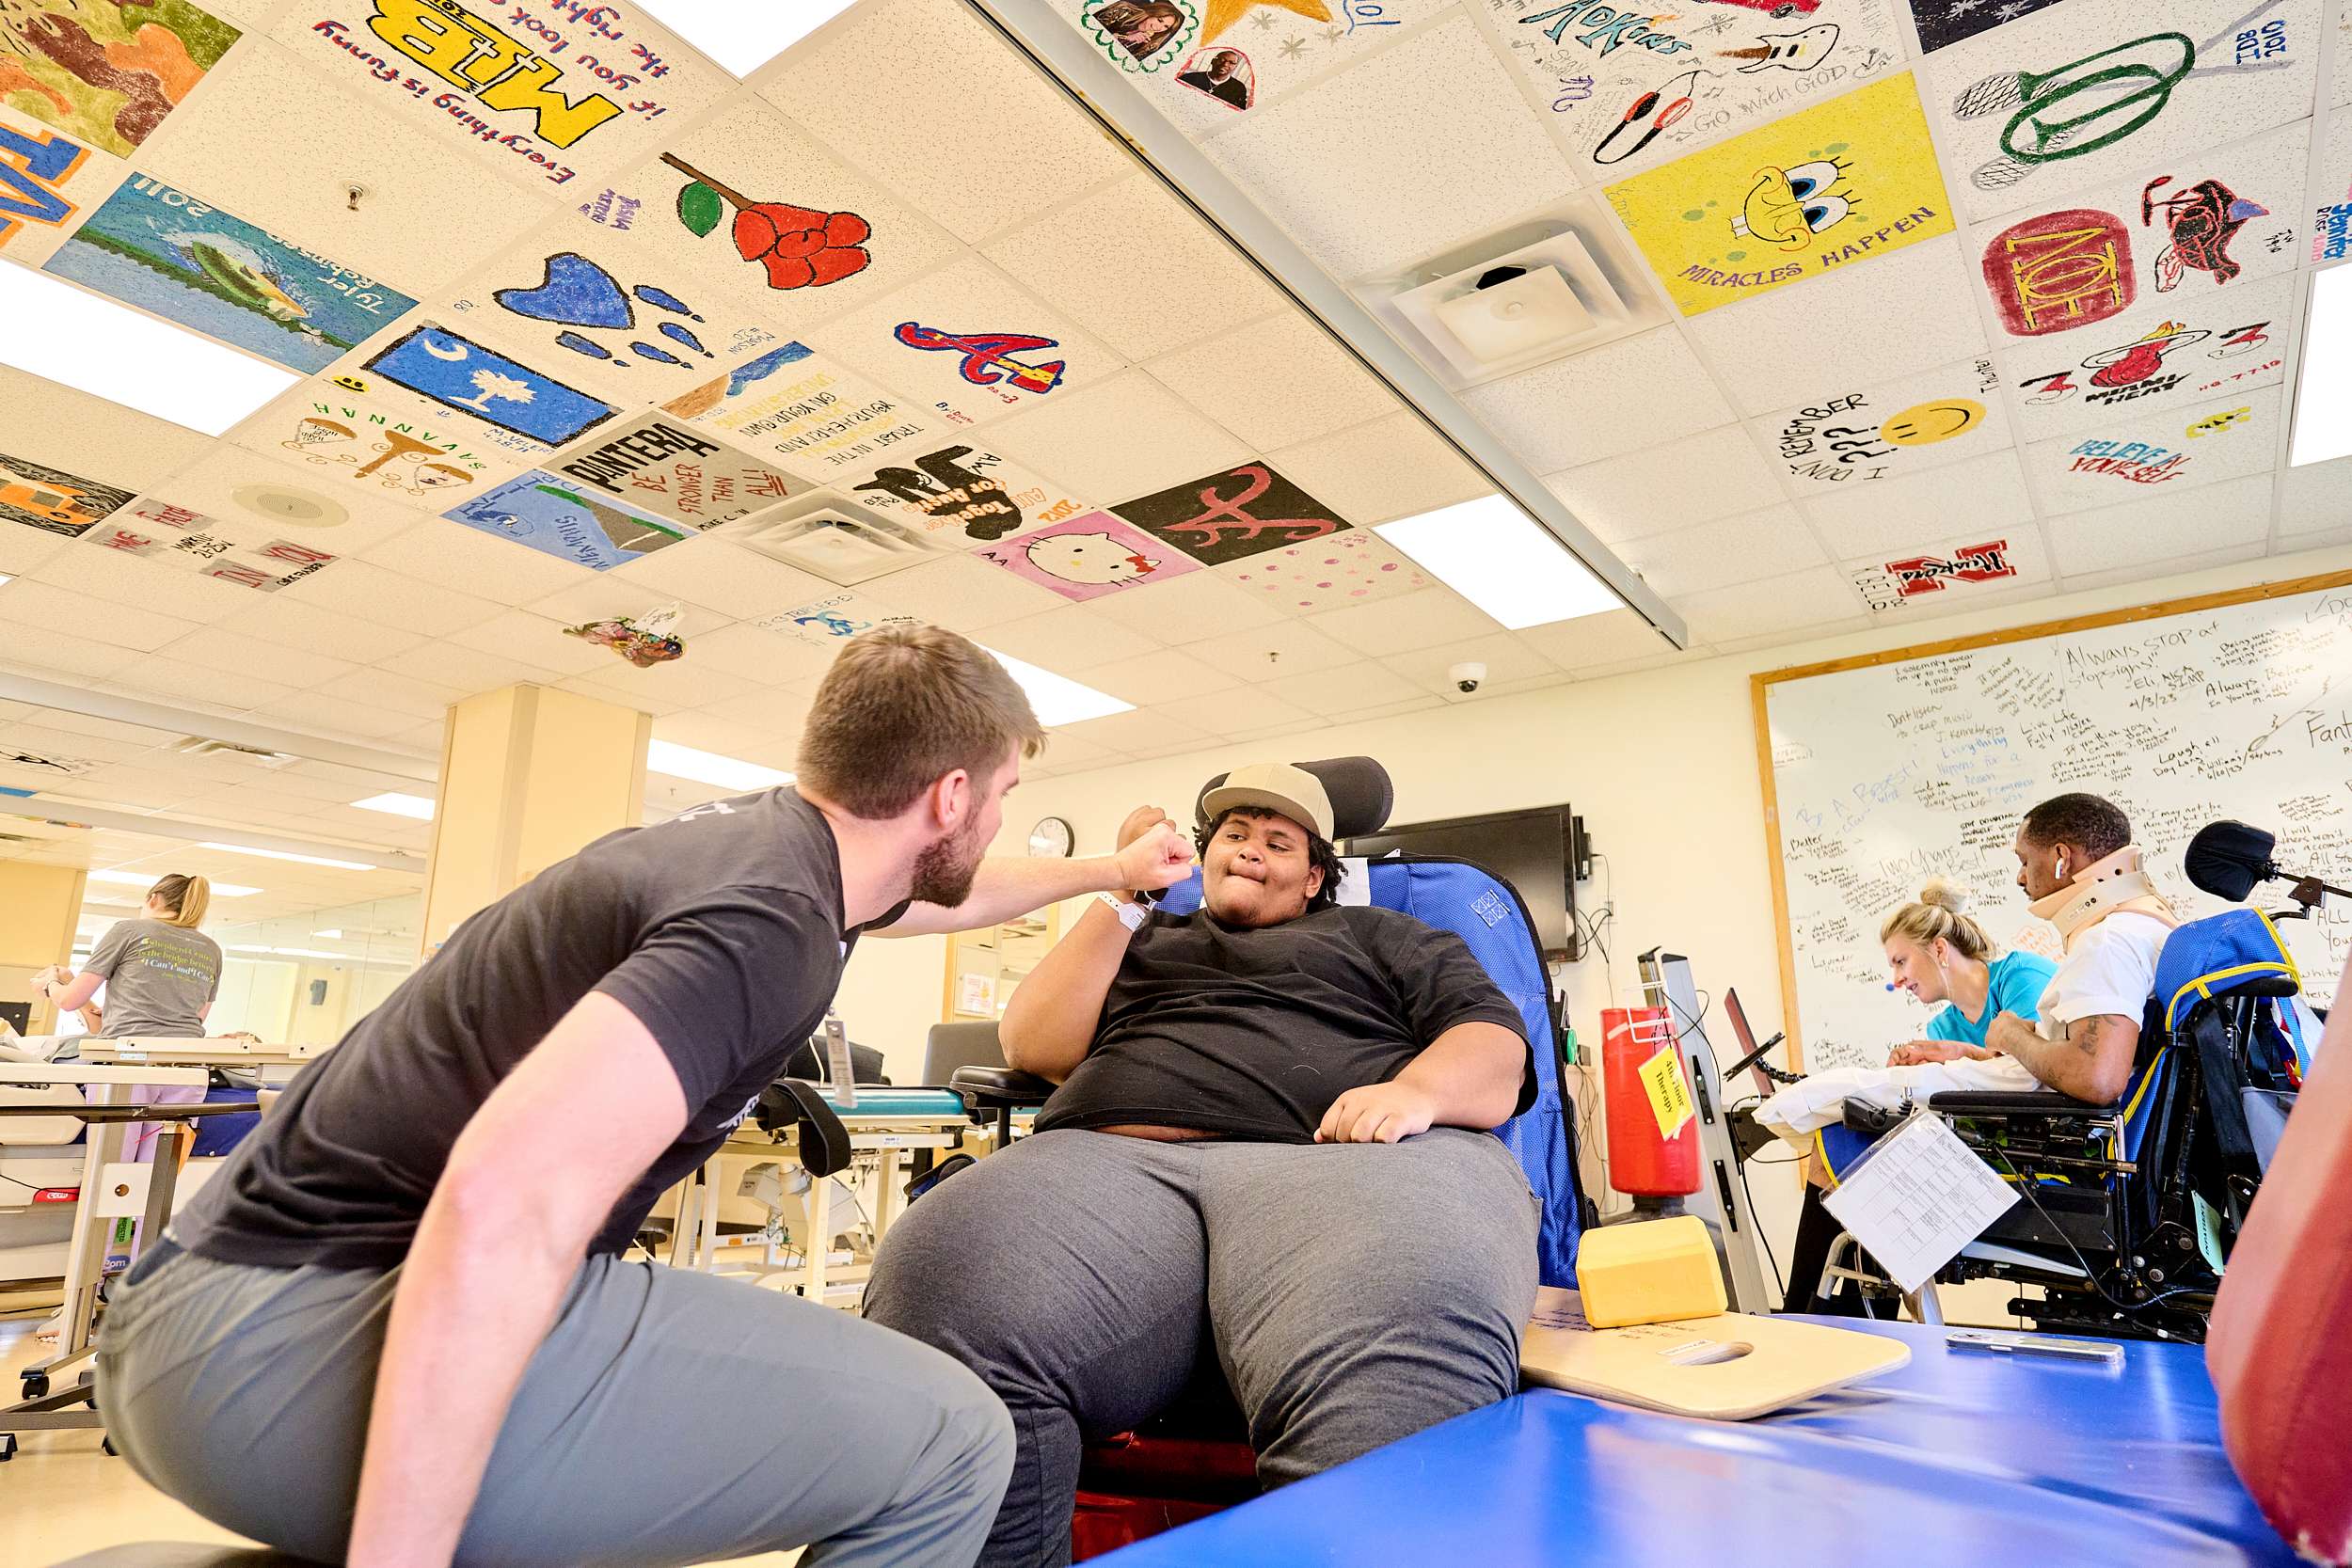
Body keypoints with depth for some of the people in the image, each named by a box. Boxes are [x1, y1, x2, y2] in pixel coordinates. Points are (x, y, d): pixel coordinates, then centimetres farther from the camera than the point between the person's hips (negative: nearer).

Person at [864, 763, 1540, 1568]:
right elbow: (1035, 1047, 19)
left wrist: (1416, 1090, -8)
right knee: (942, 1299, -32)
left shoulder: (1378, 935, 29)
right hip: (1113, 1159, 3)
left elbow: (1495, 1052, 15)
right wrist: (1122, 894, 16)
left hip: (1338, 1157, -2)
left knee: (1404, 1349, -41)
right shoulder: (1143, 939, 34)